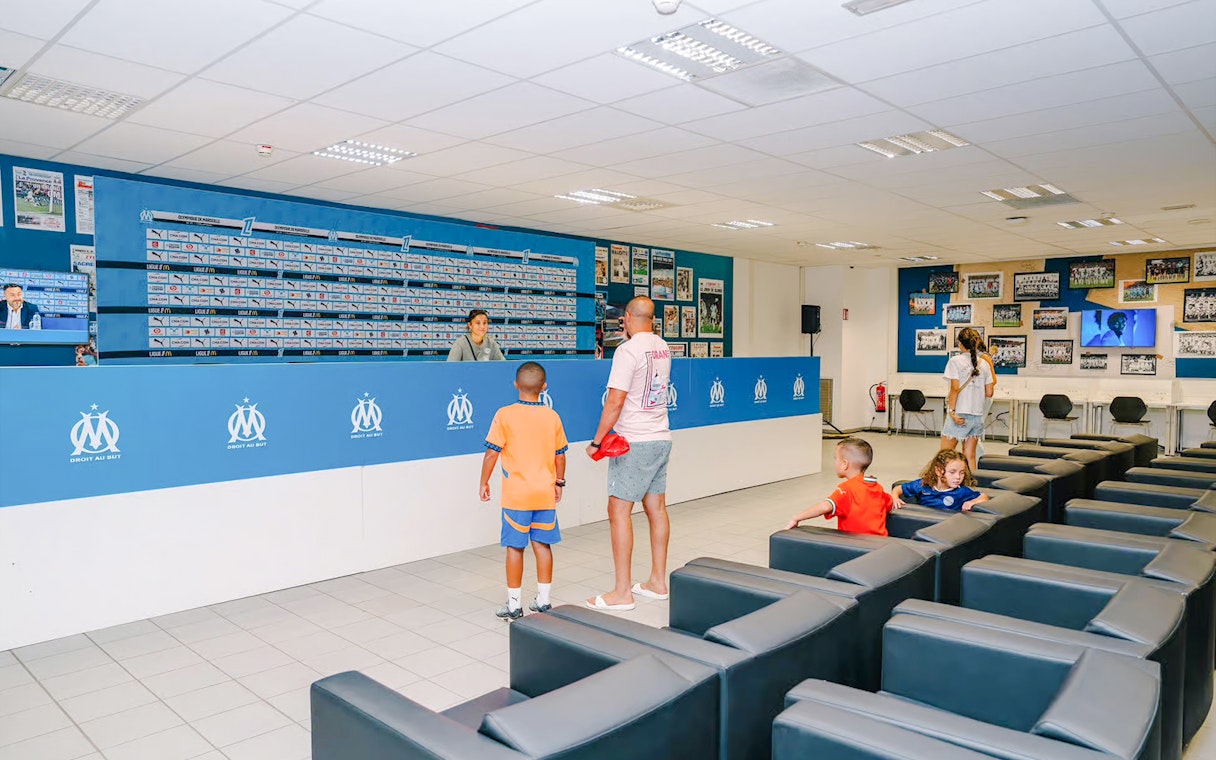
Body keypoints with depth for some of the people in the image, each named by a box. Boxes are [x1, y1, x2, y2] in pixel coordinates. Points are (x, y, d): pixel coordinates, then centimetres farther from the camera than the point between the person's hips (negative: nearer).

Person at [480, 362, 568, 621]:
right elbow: (560, 456, 8)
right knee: (542, 545, 12)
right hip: (546, 494, 3)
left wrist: (484, 482, 3)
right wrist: (559, 482, 21)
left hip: (516, 495, -3)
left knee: (515, 547, 5)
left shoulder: (505, 415, -9)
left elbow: (492, 453, -10)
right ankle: (543, 601, 20)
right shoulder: (552, 417, 1)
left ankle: (514, 604, 11)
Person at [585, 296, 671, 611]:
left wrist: (596, 441, -10)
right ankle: (657, 582, 22)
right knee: (656, 508, 13)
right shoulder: (663, 348, 9)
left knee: (618, 510, -4)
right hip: (661, 439, 8)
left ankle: (622, 592, -1)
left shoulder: (628, 350, -14)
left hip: (634, 443, -8)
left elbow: (615, 401, -18)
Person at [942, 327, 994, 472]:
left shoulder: (955, 361, -7)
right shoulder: (984, 364, 7)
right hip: (977, 415, 5)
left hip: (959, 415, -5)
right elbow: (989, 393, 8)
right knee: (970, 456, 10)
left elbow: (955, 389, -14)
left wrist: (952, 411, -12)